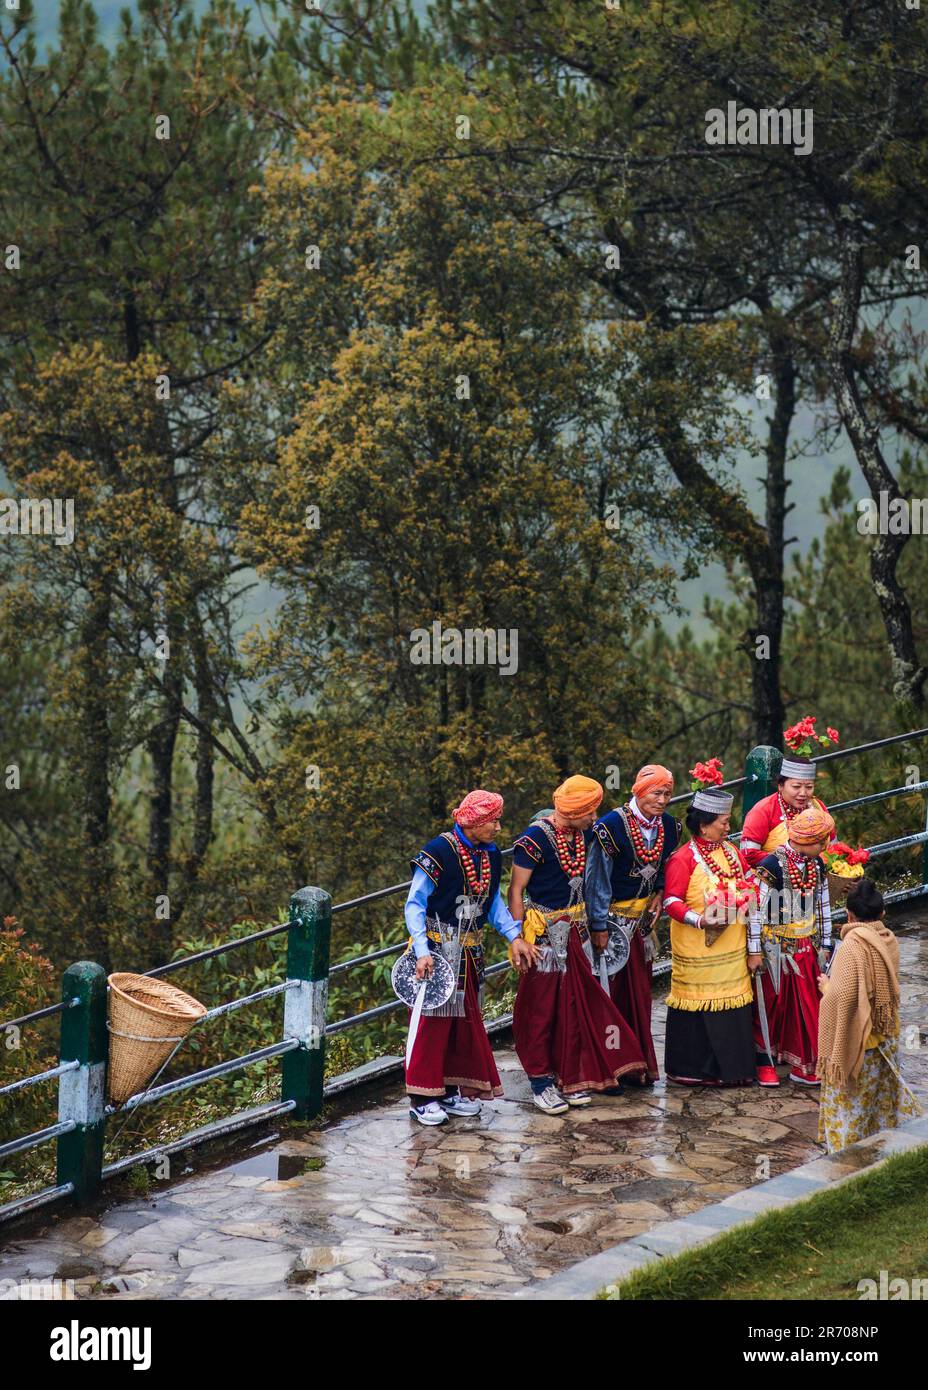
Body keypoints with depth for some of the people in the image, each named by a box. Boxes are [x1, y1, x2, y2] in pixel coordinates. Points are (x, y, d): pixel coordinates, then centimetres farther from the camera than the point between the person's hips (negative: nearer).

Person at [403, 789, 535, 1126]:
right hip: (437, 947, -7)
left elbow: (494, 902, 15)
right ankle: (423, 1098, 4)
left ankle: (452, 1091, 24)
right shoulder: (439, 851, -17)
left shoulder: (491, 855, 5)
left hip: (470, 952, 8)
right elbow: (414, 904, -14)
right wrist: (422, 952, -22)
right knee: (433, 1020, -4)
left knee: (467, 1019, 12)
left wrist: (514, 936, 1)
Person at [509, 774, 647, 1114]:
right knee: (541, 1007, 0)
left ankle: (568, 1075, 19)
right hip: (543, 932, -7)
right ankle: (540, 1079, 9)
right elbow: (516, 890, -14)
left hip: (575, 929, 7)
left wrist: (587, 923, 17)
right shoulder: (536, 838, -18)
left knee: (574, 1003, 10)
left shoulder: (584, 834, 3)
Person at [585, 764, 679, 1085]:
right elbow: (598, 877, -16)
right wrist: (599, 926, -16)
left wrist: (659, 895, 0)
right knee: (613, 990, -4)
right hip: (613, 918, -6)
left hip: (643, 919, 6)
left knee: (640, 990, 10)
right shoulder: (612, 824, -18)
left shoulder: (668, 826, 2)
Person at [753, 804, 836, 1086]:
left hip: (806, 949, 6)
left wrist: (824, 945, 14)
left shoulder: (817, 865, 4)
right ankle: (763, 1060, 19)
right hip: (778, 950, -6)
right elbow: (758, 910, -15)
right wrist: (758, 951, -13)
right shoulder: (772, 866, -17)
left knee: (807, 1007, 7)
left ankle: (804, 1065, 18)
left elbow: (823, 907, 14)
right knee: (772, 1005, 4)